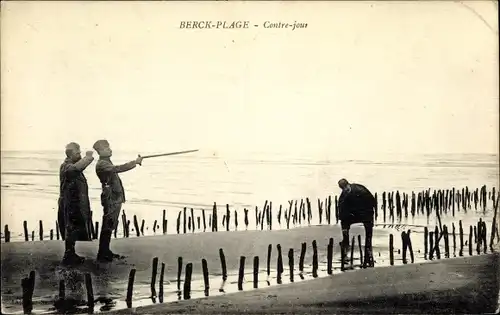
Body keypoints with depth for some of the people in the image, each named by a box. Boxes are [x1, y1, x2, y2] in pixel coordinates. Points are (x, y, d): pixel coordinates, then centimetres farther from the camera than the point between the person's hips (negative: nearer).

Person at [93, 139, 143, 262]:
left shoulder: (107, 162, 17)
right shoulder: (101, 164, -16)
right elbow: (119, 168, -29)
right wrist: (135, 162, -25)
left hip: (115, 199, 10)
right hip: (110, 199, -10)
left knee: (110, 227, 15)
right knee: (107, 227, -5)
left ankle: (106, 252, 23)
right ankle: (102, 255, 1)